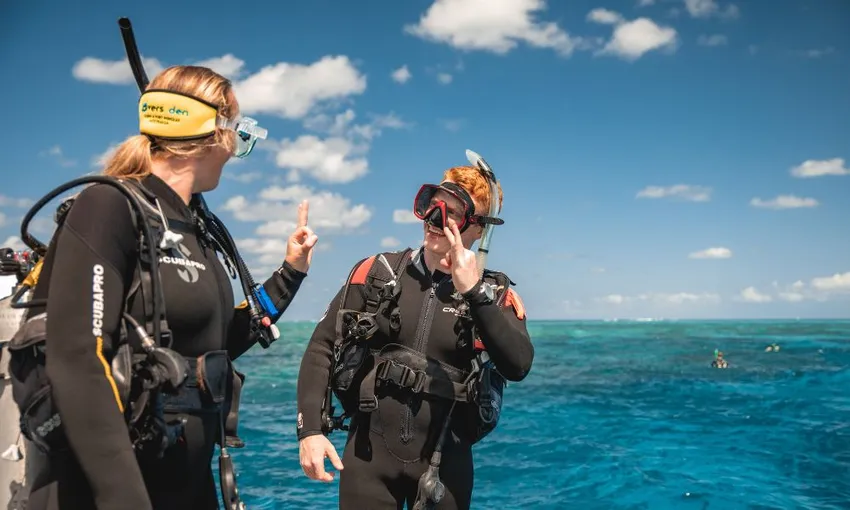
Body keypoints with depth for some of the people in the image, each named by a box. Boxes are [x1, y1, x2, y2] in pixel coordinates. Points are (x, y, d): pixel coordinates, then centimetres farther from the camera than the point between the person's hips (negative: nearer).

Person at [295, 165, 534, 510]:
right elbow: (323, 347, 0)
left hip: (445, 461, 0)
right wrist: (310, 429, -8)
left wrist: (474, 292, -25)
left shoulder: (494, 295, -3)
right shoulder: (378, 272, -1)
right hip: (369, 452, 1)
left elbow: (518, 367, -19)